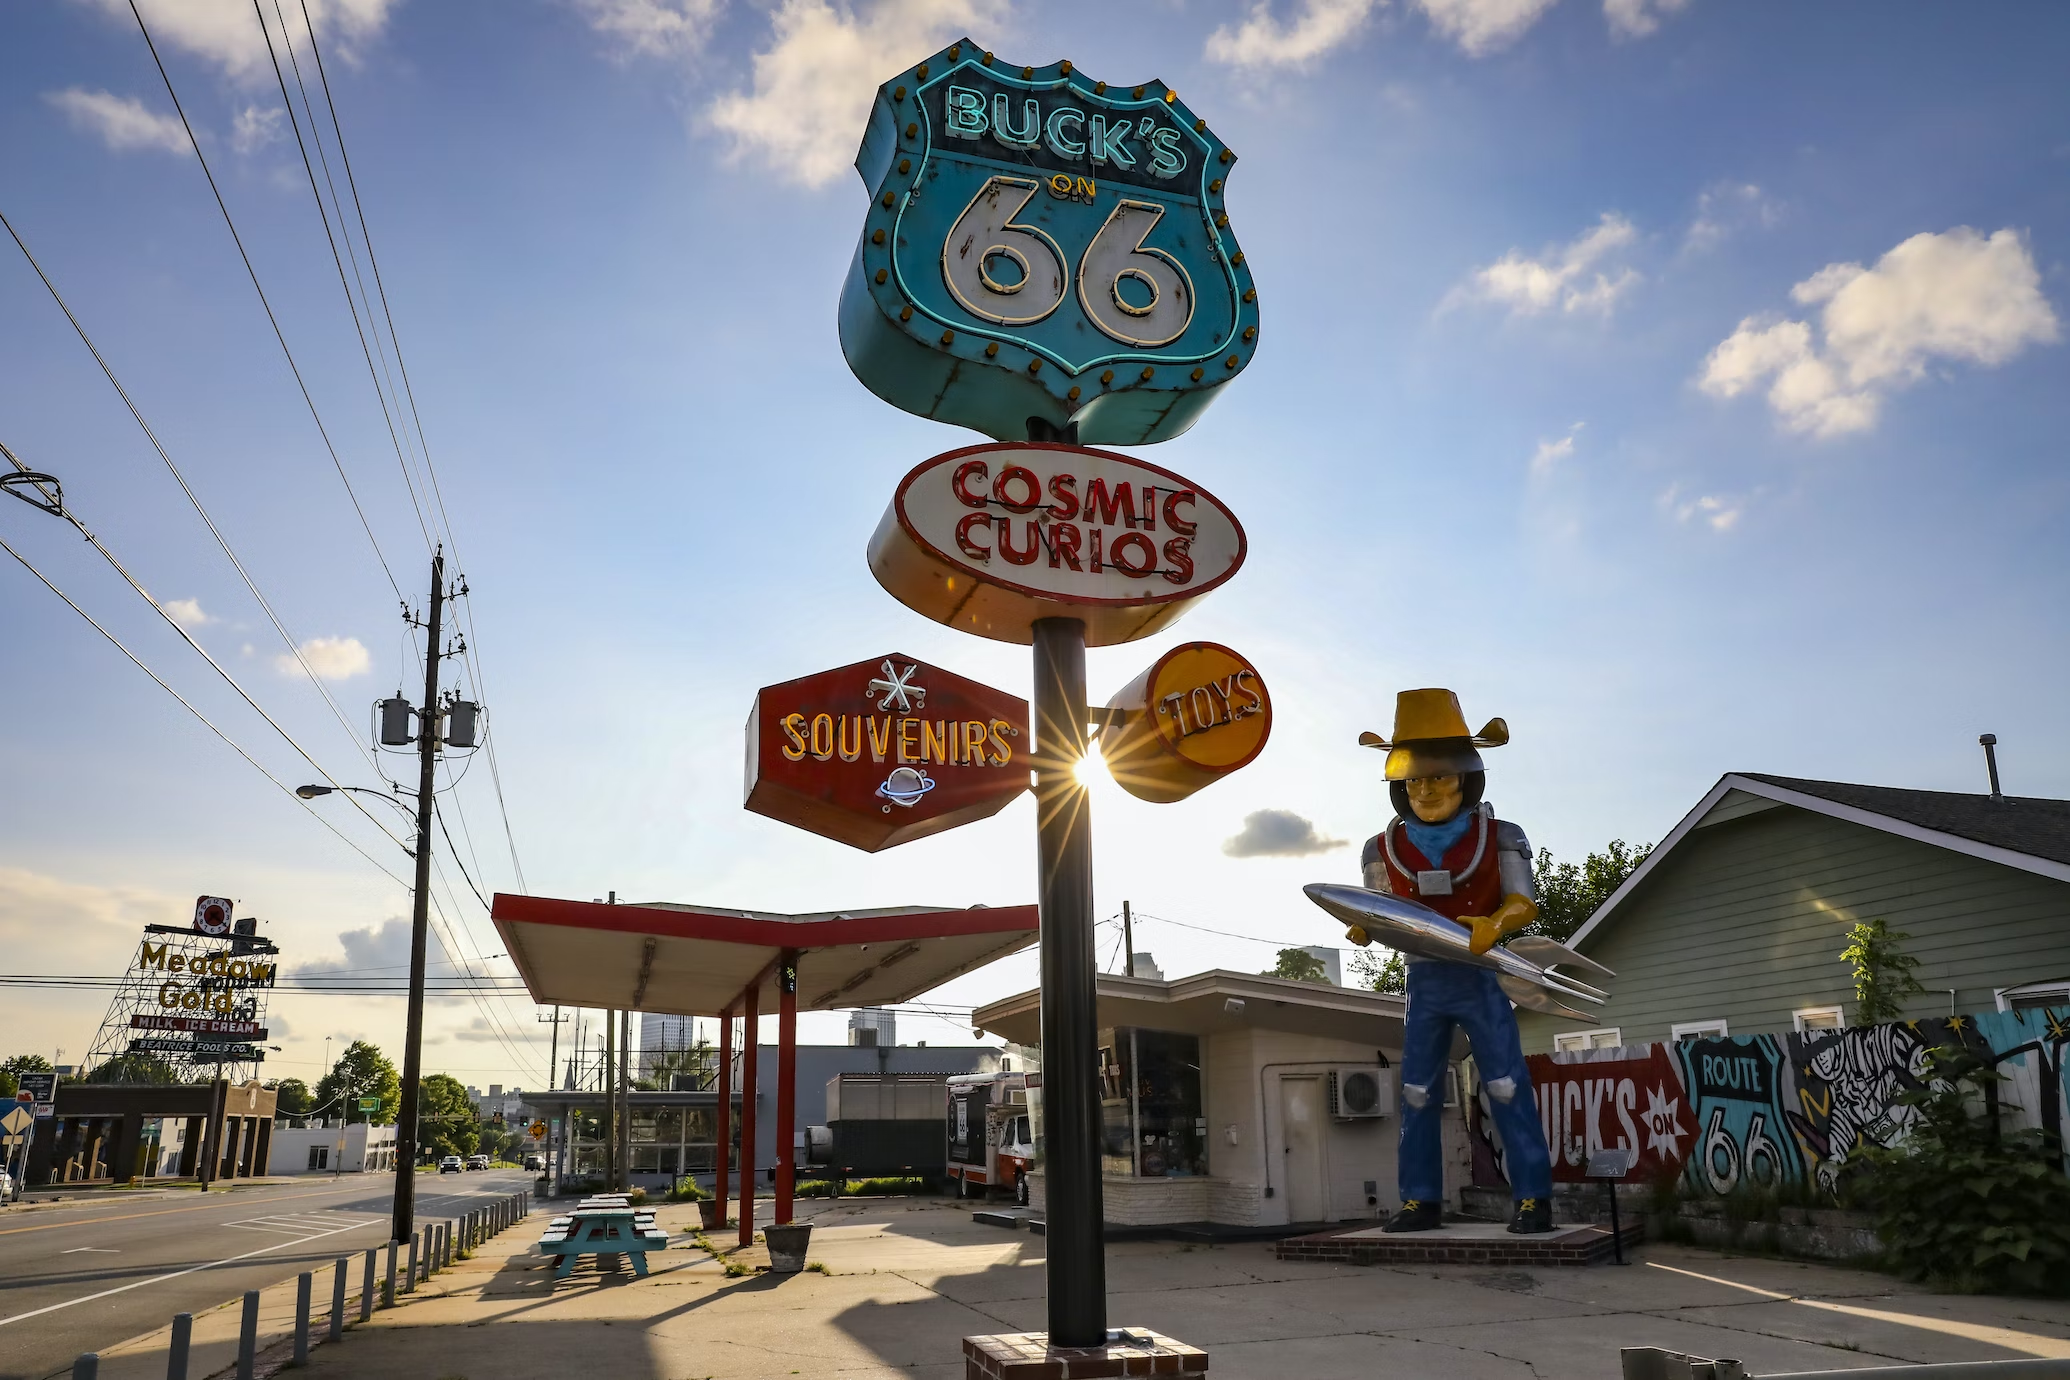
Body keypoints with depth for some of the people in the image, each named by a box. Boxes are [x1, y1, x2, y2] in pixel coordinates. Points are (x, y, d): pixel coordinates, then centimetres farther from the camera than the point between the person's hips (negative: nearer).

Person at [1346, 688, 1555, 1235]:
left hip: (1480, 975, -3)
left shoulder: (1499, 837, -3)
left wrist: (1494, 924, -29)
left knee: (1506, 1085, -5)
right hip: (1424, 982, 3)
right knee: (1417, 1092, 5)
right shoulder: (1384, 848, 4)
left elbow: (1524, 901, -8)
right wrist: (1364, 928, -19)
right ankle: (1421, 1200, 13)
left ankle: (1533, 1198, 3)